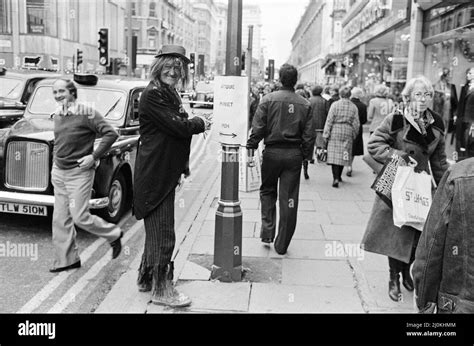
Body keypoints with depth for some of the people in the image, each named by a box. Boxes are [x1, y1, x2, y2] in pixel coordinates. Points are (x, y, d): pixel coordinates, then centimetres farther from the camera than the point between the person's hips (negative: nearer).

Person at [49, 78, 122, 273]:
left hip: (79, 173, -7)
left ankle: (114, 234, 17)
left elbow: (111, 134, -17)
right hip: (58, 172, 7)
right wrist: (55, 165, 16)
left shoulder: (86, 113, -13)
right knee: (60, 219, 8)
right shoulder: (56, 115, 9)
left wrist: (94, 156, -19)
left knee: (80, 217, -7)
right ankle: (66, 259, 20)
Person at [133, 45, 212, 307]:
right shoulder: (152, 95, -14)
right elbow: (178, 127, -20)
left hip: (166, 172, 10)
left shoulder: (169, 95, 17)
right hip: (154, 174, -10)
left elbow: (180, 126, 13)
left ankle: (146, 278, 32)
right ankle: (161, 290, 6)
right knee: (163, 233, -4)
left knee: (156, 229, 18)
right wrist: (200, 123, -3)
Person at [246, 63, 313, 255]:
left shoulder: (268, 99, -5)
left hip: (272, 152, -1)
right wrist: (303, 154, 13)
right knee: (289, 199, 6)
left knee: (267, 191, 20)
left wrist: (251, 147, -1)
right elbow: (308, 135, 2)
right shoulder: (305, 104, 1)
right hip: (294, 154, 1)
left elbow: (258, 127, -9)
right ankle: (282, 244, 13)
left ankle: (267, 231, 11)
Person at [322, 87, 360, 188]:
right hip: (348, 132, 3)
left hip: (335, 131, -3)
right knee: (344, 155, 14)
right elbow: (356, 123, 4)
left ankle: (336, 178, -14)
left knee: (334, 154, -3)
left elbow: (329, 120, -6)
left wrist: (326, 134, -3)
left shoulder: (335, 104, -4)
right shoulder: (353, 107, 3)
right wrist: (354, 135, 17)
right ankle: (339, 176, 27)